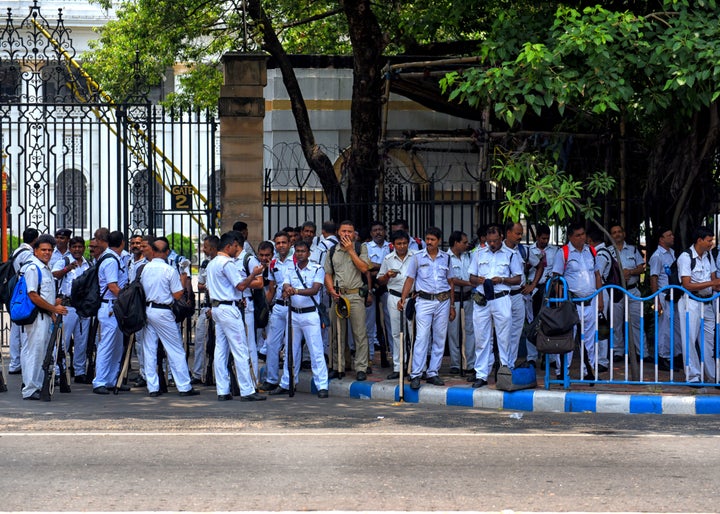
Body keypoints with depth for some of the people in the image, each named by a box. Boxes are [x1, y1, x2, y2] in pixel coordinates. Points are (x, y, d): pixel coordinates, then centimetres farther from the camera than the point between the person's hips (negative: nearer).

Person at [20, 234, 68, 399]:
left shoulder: (46, 268, 18)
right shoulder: (32, 268, -13)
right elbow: (33, 296, -19)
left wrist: (53, 310, 16)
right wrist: (54, 309, -13)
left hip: (46, 316, 10)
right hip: (37, 316, -10)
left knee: (42, 352, 13)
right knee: (34, 351, -9)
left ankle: (37, 386, 20)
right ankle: (30, 390, -7)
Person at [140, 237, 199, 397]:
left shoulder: (145, 269, 2)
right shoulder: (170, 270, -11)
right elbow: (177, 295, -10)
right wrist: (183, 280, 5)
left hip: (146, 310, 4)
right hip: (163, 312, -4)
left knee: (149, 351, 9)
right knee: (175, 351, 2)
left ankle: (152, 388, 8)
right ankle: (184, 387, 3)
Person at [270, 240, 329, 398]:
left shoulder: (317, 269, -2)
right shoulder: (290, 270, 10)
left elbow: (315, 289, -15)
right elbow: (285, 288, -2)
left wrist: (296, 291, -30)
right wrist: (287, 292, -27)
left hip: (310, 314, -4)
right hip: (293, 313, 4)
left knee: (316, 351, -6)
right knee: (291, 351, 12)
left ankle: (322, 386, -5)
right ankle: (286, 384, 21)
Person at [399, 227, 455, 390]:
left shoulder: (446, 258, 9)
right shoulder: (417, 258, 3)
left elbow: (450, 283, 14)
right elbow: (410, 279, 2)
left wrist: (452, 305, 13)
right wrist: (403, 299, -10)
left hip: (443, 301, 3)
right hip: (424, 301, -3)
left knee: (440, 339, 4)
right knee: (422, 337, -11)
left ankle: (432, 373, 10)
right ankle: (415, 375, -10)